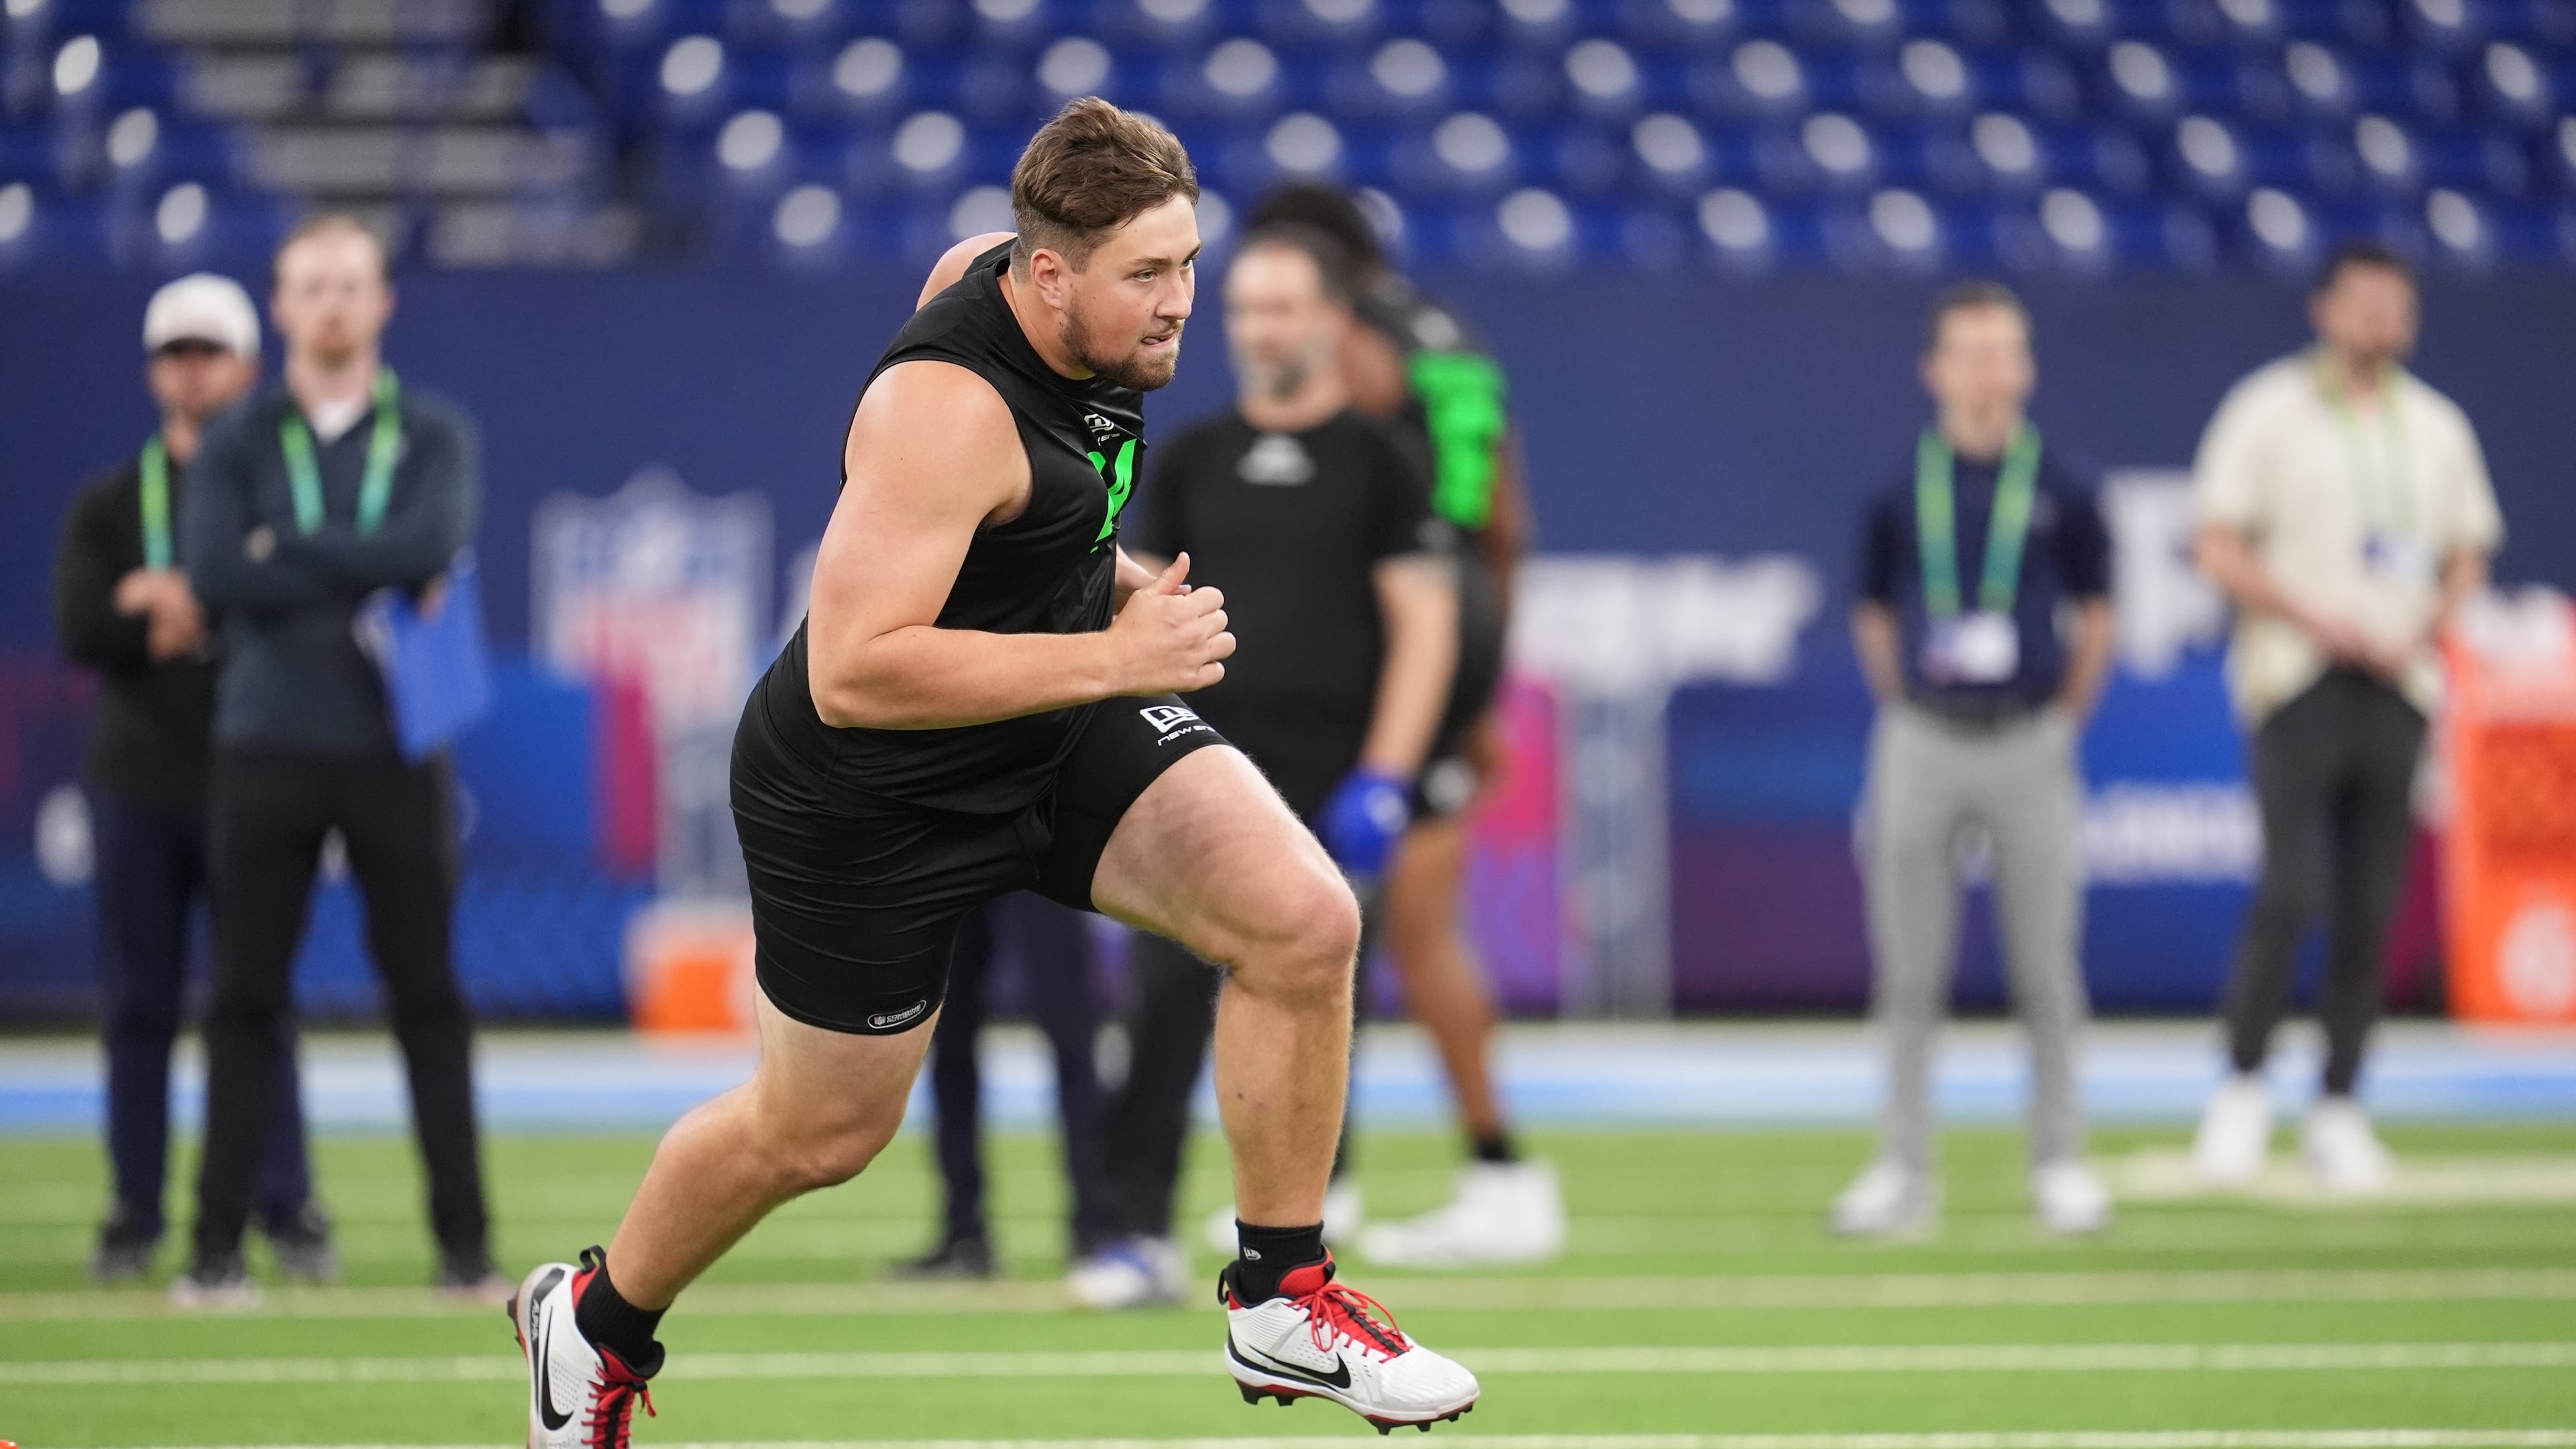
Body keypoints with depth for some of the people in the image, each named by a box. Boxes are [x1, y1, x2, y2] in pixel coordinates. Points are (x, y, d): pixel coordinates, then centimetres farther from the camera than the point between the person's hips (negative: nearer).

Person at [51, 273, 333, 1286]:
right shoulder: (109, 504, 10)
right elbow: (79, 631, -5)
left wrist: (183, 606, -13)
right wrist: (223, 610, -11)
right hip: (138, 780, 2)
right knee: (137, 1005, 3)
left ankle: (287, 1212, 0)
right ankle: (135, 1217, 7)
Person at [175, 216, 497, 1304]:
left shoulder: (433, 437, 7)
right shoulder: (239, 445, 8)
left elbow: (431, 547, -13)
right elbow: (213, 576, -9)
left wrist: (288, 553, -9)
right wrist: (366, 576, -10)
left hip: (395, 751, -1)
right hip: (266, 749, 1)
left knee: (430, 999, 0)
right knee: (244, 1000, 0)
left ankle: (464, 1245, 3)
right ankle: (218, 1246, 2)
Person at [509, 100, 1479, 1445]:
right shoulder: (945, 412, -32)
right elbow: (851, 675, -37)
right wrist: (1109, 658, -37)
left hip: (1063, 729, 7)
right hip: (870, 795, -7)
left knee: (1303, 922, -15)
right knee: (819, 1134, 11)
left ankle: (1280, 1304, 0)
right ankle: (596, 1320, 41)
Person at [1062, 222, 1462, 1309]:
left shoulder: (1376, 462, 2)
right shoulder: (1190, 460, 12)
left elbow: (1424, 627, -2)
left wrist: (1383, 780, -11)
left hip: (1328, 770, -2)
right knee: (1167, 992, -9)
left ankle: (1314, 1191, 18)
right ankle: (1143, 1232, -10)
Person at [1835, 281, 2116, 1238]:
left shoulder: (2060, 491, -1)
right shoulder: (1901, 493, 2)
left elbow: (2096, 619, 8)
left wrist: (2060, 723, 8)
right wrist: (1910, 715, 9)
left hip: (2029, 743, -1)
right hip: (1921, 745, 1)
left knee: (2045, 969, 4)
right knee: (1909, 973, 4)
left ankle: (2060, 1161, 12)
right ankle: (1904, 1168, 9)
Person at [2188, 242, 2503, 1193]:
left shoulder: (2437, 427, 14)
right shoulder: (2268, 411, 0)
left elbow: (2467, 556, 19)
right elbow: (2217, 548, -4)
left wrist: (2423, 629, -1)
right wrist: (2317, 618, -14)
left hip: (2399, 687, 4)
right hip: (2297, 680, -4)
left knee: (2370, 909, 2)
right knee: (2292, 892, -15)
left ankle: (2339, 1109, 8)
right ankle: (2241, 1090, -4)